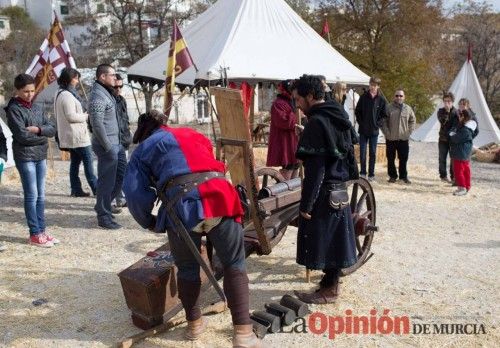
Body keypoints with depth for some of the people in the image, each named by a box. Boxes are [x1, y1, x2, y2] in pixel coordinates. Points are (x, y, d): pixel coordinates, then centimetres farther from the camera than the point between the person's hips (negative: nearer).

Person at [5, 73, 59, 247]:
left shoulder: (37, 108, 12)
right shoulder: (14, 109, -7)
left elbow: (52, 129, 5)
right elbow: (22, 135, -16)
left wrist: (38, 130, -13)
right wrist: (43, 136, -5)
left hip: (41, 156, 6)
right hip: (25, 157, -6)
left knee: (41, 196, 9)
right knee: (32, 196, -3)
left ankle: (42, 230, 17)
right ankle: (35, 234, 4)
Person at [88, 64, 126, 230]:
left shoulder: (107, 92, 14)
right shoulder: (98, 96, -17)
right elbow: (97, 124, -22)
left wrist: (115, 144, 17)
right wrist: (108, 148, -20)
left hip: (116, 143, 10)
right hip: (107, 145, -10)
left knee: (122, 174, 17)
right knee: (107, 181, -1)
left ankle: (104, 205, 29)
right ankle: (103, 216, 11)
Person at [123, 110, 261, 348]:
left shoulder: (144, 149, 24)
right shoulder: (194, 135, 34)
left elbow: (135, 194, 13)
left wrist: (151, 223, 28)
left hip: (181, 205, -2)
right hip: (219, 198, 2)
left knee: (187, 268, 20)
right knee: (234, 265, 12)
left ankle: (194, 324, 32)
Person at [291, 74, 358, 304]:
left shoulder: (317, 122, -18)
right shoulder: (339, 118, 11)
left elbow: (315, 169, -22)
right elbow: (347, 154, 17)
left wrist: (306, 204, -18)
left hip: (325, 192, -9)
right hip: (339, 189, 9)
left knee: (321, 240, 1)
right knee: (333, 239, 15)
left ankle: (328, 290, 11)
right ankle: (331, 283, 26)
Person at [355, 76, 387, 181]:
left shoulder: (381, 99, -1)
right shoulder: (364, 97, 0)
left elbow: (383, 114, 4)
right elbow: (357, 111, 6)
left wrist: (377, 124, -5)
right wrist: (361, 122, -1)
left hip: (374, 130, 0)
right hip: (363, 130, 1)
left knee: (373, 153, 6)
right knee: (362, 152, 3)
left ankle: (371, 174, 13)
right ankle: (362, 172, 13)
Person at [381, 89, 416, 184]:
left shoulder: (408, 108, 5)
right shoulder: (389, 108, -4)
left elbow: (412, 120, 16)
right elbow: (384, 121, -3)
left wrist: (409, 131, 5)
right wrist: (387, 133, -9)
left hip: (404, 138, 2)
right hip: (391, 138, -2)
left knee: (403, 159, 6)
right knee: (391, 159, 5)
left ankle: (403, 176, 18)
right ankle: (392, 176, 17)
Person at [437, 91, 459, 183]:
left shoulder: (455, 112, -5)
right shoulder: (441, 111, 2)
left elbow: (456, 126, -9)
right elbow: (442, 121, -15)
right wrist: (447, 112, -25)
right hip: (443, 139, 2)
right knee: (442, 158, 7)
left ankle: (453, 176, 13)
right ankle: (443, 176, 18)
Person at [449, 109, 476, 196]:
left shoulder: (465, 130, -23)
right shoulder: (466, 127, 9)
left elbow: (456, 139, -23)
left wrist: (452, 134, -6)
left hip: (461, 153, -10)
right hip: (465, 154, 10)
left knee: (458, 170, -5)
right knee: (465, 170, 15)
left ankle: (462, 188, -1)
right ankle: (467, 187, 24)